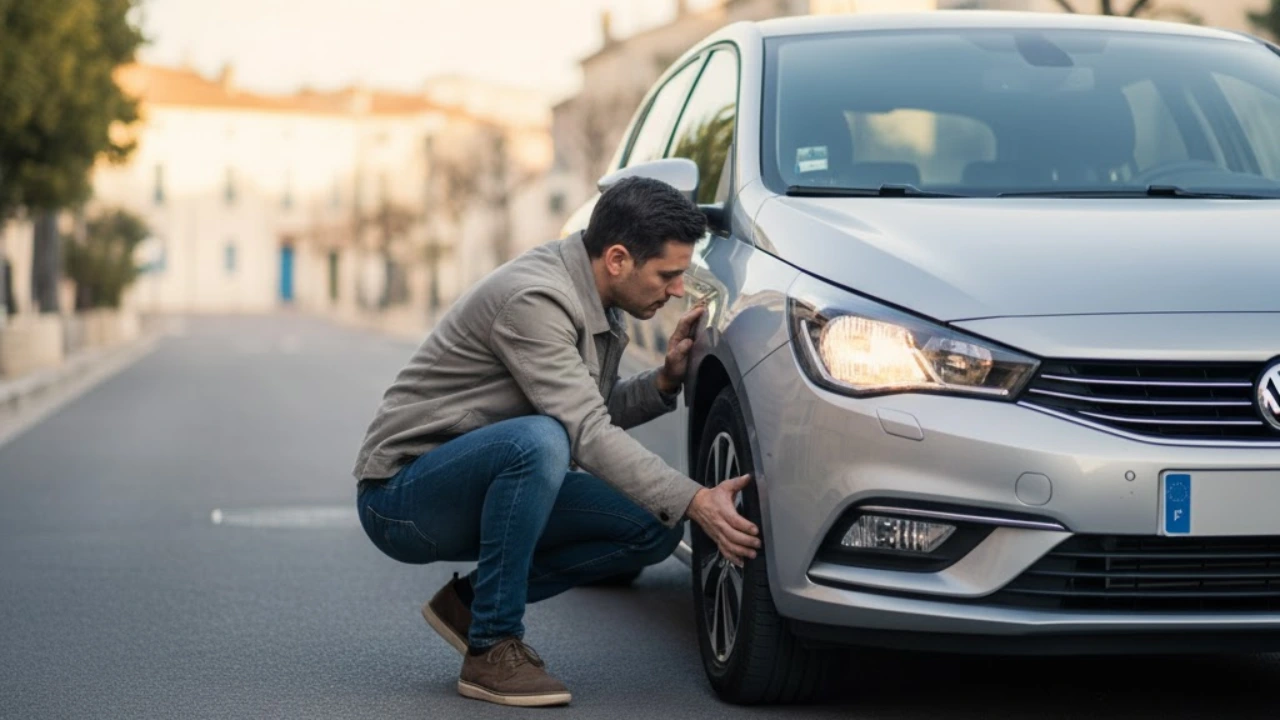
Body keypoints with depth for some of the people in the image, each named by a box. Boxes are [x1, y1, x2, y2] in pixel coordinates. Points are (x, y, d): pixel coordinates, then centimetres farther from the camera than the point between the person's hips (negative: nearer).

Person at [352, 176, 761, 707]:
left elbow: (597, 412, 14)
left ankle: (472, 602, 5)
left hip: (477, 491, 9)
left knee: (655, 528, -5)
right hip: (401, 497, -9)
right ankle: (492, 650, -23)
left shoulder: (594, 303, 4)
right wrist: (694, 501, -36)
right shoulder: (535, 299, -25)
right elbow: (587, 434, -31)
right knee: (539, 439, -38)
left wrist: (664, 381, -4)